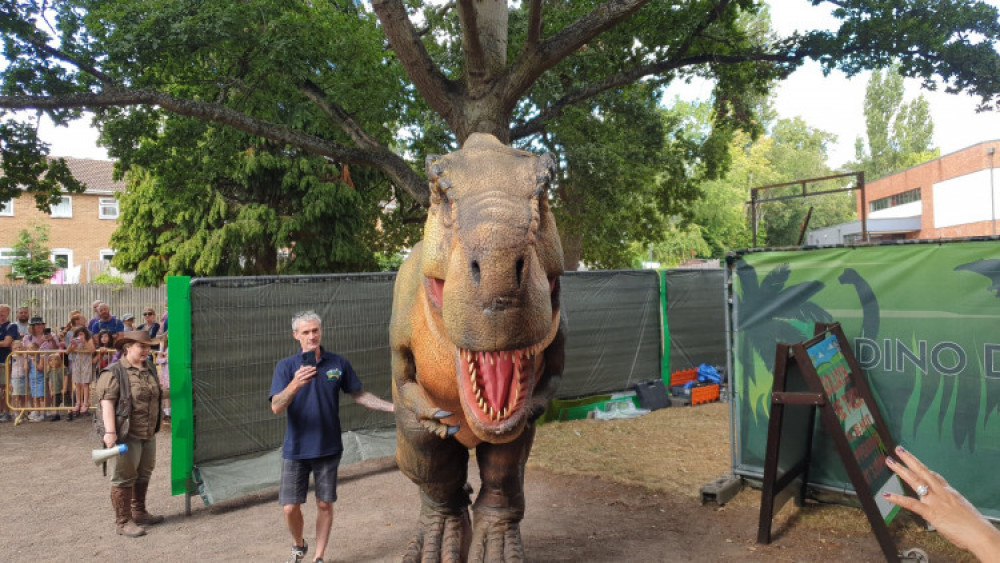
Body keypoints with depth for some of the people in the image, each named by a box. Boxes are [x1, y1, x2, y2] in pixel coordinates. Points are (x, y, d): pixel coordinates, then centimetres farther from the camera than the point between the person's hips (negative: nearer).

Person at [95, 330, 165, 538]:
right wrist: (110, 432, -29)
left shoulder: (149, 368, 11)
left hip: (149, 433, 8)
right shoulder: (114, 372, -13)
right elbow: (107, 402, -21)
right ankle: (122, 521, 9)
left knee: (144, 474, 18)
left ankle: (139, 513, 33)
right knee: (125, 477, 0)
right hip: (127, 434, -8)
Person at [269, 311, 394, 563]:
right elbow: (276, 407, -18)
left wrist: (393, 407, -3)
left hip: (328, 448, 1)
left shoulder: (339, 363, -2)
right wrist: (295, 384, -36)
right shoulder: (286, 367, -6)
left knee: (325, 504, 8)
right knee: (290, 507, 2)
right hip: (295, 450, -1)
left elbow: (359, 396, 7)